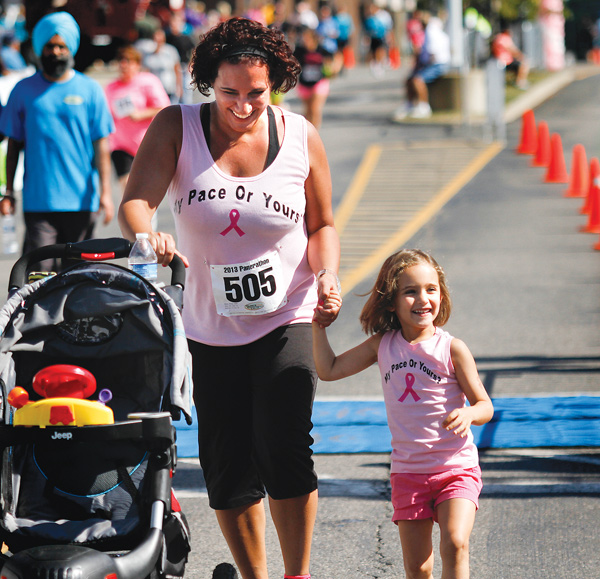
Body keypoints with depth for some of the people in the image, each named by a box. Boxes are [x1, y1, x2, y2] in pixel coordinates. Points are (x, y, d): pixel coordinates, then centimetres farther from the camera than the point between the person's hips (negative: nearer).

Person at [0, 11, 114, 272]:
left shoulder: (90, 90, 6)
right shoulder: (24, 91, 7)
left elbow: (101, 145, 5)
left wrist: (105, 192, -2)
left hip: (81, 201, 1)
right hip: (38, 200, -1)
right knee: (40, 270, -9)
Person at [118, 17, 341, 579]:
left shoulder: (300, 137, 0)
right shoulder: (176, 128, -4)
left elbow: (321, 226, 11)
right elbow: (135, 201, -15)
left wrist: (326, 274, -9)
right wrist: (147, 235, -38)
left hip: (285, 319, -1)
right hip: (209, 327, 1)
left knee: (282, 448, -17)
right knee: (226, 468, 4)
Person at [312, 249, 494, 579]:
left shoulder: (452, 349, -8)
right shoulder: (383, 345, 2)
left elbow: (484, 405, -4)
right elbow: (329, 370, 9)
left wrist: (468, 414, -26)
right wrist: (319, 324, 1)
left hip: (456, 468, -3)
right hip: (408, 472, 3)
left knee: (454, 544, -23)